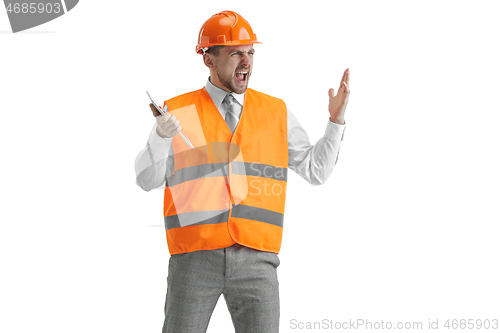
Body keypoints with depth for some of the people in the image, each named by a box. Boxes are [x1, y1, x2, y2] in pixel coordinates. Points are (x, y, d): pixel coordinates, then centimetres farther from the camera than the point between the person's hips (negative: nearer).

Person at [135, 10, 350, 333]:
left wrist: (336, 121, -2)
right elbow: (148, 180, -1)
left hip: (255, 259, 1)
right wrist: (161, 136, -20)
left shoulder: (277, 112, 9)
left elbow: (315, 170, 10)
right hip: (195, 258, -1)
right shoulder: (178, 112, 3)